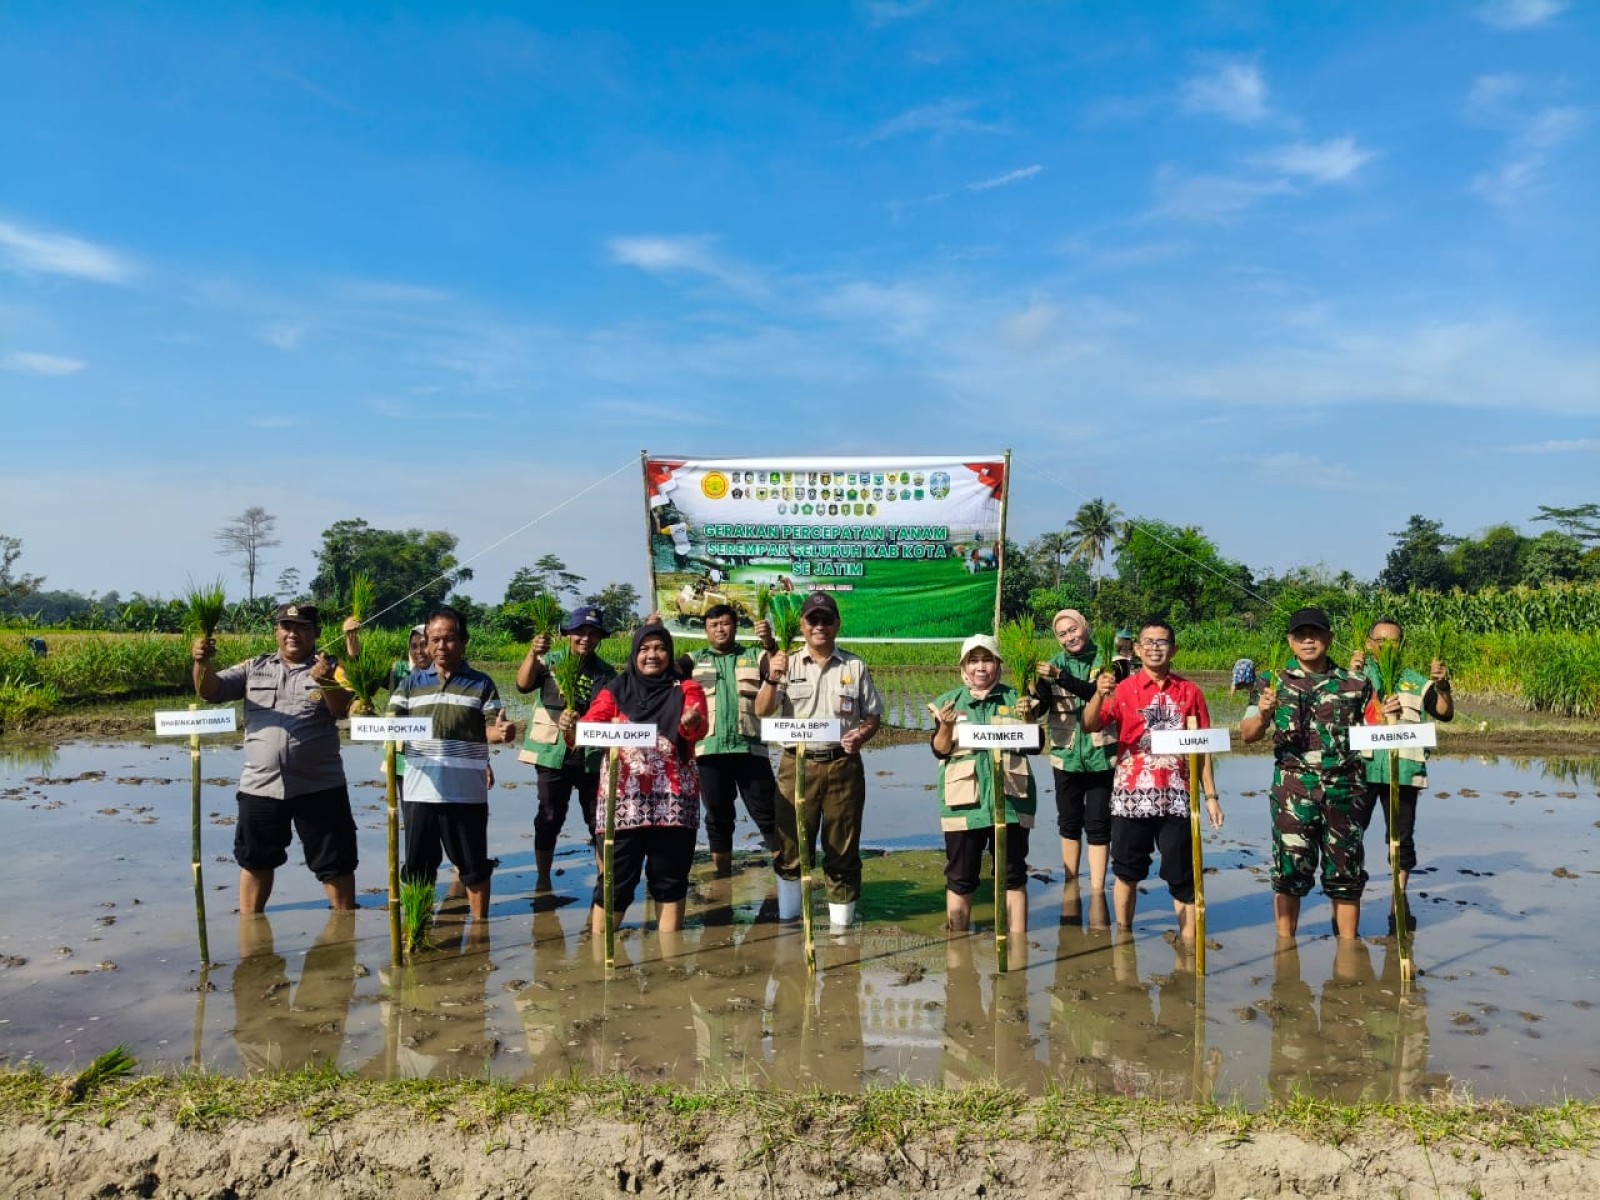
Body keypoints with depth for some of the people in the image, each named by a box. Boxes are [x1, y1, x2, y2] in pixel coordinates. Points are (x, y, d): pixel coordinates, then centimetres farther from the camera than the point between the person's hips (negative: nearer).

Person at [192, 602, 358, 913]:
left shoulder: (328, 669, 0)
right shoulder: (254, 668, 8)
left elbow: (343, 709, -14)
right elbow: (210, 691, 1)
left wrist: (327, 683, -34)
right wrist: (203, 663, -20)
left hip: (319, 786, -3)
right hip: (261, 785, 3)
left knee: (335, 862, 5)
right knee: (256, 860, 16)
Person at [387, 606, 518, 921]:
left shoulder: (481, 684, 3)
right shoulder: (411, 683, 9)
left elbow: (491, 730, -3)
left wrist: (501, 732, -25)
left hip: (467, 792, -2)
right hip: (420, 790, 2)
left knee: (473, 863, 7)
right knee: (417, 863, 10)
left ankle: (480, 923, 20)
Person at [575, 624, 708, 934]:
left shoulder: (686, 689, 7)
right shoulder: (615, 690, 9)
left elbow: (700, 728, -11)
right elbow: (591, 724, -4)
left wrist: (691, 723, -35)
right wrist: (572, 730, -28)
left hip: (673, 800, 0)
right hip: (623, 799, 0)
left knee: (669, 876, 8)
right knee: (616, 878, 0)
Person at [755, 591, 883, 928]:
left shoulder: (855, 667, 7)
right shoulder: (787, 665, 5)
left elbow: (874, 716, 9)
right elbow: (762, 711, -4)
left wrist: (862, 735, -12)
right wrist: (772, 679, -22)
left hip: (843, 766, 0)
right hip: (797, 765, 0)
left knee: (842, 848, 6)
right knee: (791, 844, 4)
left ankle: (842, 919, 17)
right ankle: (788, 920, 17)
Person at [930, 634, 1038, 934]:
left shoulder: (1014, 699, 8)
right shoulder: (948, 702, 7)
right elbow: (939, 750, -1)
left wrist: (1027, 720, -14)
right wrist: (946, 727, -20)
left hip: (1010, 799, 0)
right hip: (964, 802, 0)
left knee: (1013, 875, 7)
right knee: (960, 877, 5)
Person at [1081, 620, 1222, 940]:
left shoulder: (1189, 692, 6)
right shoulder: (1124, 689, 1)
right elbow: (1090, 727, -11)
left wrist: (1210, 796, 4)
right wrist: (1099, 695, -28)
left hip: (1177, 796, 1)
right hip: (1131, 795, -1)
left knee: (1183, 874, 4)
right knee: (1127, 871, 10)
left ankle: (1189, 939, 13)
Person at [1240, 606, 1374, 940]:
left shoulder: (1354, 684, 9)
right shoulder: (1275, 683, 5)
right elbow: (1248, 734, 0)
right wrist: (1263, 713, -21)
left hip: (1344, 789, 2)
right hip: (1292, 790, -1)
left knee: (1346, 874, 8)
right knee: (1290, 873, 1)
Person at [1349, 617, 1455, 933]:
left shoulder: (1415, 681, 13)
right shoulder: (1355, 676, 7)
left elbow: (1446, 713, 5)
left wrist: (1443, 687, -14)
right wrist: (1351, 675, -24)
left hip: (1402, 771, 2)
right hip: (1360, 768, -2)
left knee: (1402, 837, 8)